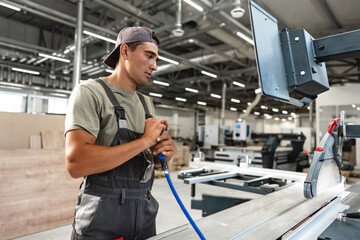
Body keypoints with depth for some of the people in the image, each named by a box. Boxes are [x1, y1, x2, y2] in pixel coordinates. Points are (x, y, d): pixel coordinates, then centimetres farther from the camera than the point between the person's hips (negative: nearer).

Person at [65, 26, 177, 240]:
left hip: (144, 211, 7)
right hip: (102, 216, -6)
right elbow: (76, 163, -25)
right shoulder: (90, 92, -12)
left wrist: (166, 152, -8)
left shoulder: (147, 103, 9)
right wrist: (144, 140, -20)